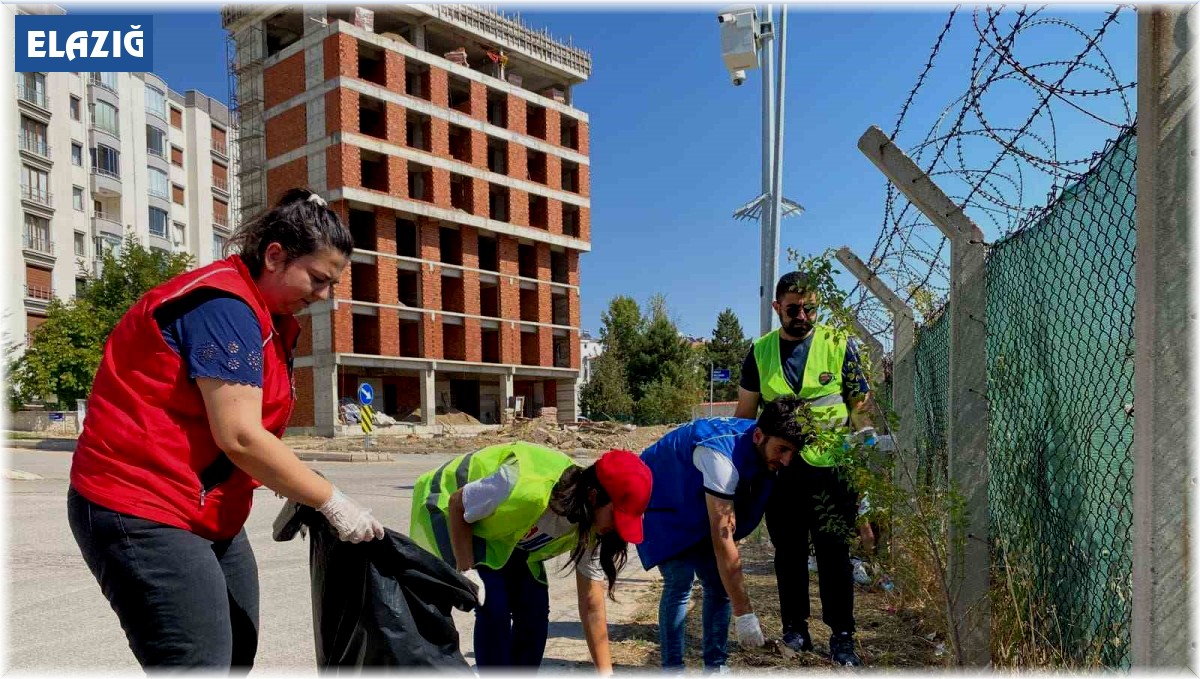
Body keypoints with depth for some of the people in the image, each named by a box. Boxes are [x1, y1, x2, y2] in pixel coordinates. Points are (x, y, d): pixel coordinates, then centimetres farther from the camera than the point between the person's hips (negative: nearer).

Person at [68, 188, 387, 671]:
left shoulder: (267, 316, 12)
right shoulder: (224, 305, -19)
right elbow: (240, 437, -24)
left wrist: (301, 498, -2)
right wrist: (331, 502, -17)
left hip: (209, 516, 10)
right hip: (142, 515, -10)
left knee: (238, 654, 12)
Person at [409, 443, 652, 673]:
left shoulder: (589, 528, -19)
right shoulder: (528, 487, -41)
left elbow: (591, 606, -11)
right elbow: (457, 505, -24)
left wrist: (605, 673, -10)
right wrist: (467, 571, -24)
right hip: (451, 513, -6)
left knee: (535, 608, -6)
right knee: (495, 607, -19)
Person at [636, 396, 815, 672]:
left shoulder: (764, 452, -15)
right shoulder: (721, 455, -39)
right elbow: (723, 540, -38)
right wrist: (744, 613, -35)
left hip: (698, 508, 8)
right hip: (658, 502, -7)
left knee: (720, 583, 0)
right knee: (680, 582, -18)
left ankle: (715, 667, 12)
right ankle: (672, 668, -5)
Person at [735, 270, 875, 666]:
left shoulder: (839, 345, 0)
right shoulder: (760, 352, 5)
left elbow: (860, 404, 4)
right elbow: (745, 414, 10)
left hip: (830, 467, -2)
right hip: (780, 467, 2)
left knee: (834, 554, 4)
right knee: (788, 552, 12)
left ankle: (841, 636, 17)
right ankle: (795, 626, 27)